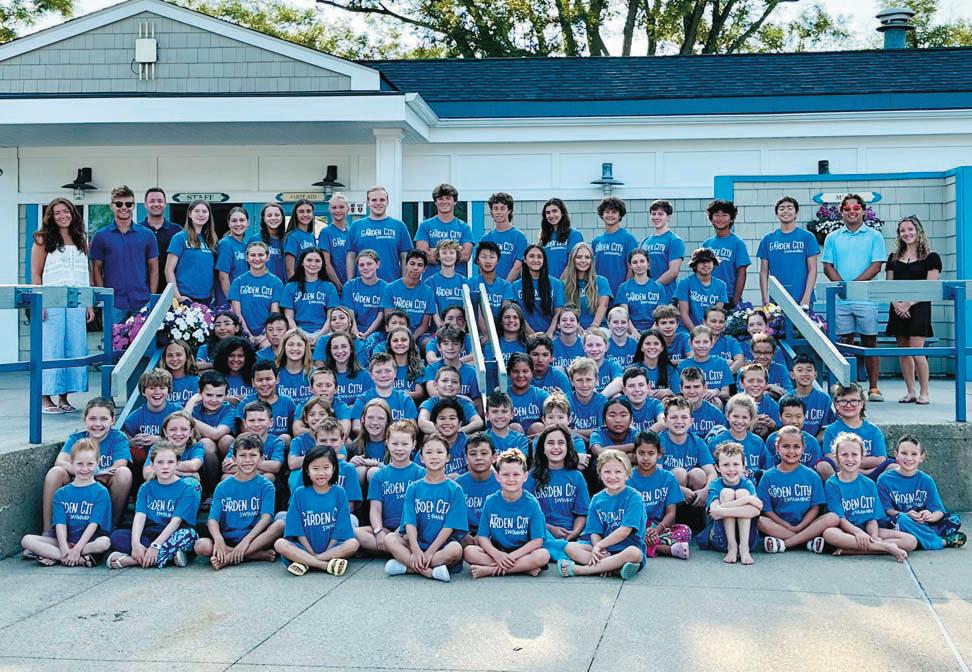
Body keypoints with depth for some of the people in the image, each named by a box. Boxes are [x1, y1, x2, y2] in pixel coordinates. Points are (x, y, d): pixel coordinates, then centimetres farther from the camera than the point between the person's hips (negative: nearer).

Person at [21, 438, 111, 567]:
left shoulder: (101, 492, 0)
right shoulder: (61, 493, 10)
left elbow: (94, 524, -10)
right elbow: (60, 524, -2)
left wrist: (77, 548, -21)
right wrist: (64, 548, -19)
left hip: (89, 541, -3)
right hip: (65, 541, 4)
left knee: (104, 542, -35)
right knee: (27, 540, -15)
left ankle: (53, 556, -23)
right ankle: (81, 559, -27)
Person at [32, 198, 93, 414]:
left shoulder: (81, 240, 15)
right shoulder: (43, 240, 4)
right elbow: (35, 273, 0)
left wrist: (90, 304, 10)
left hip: (77, 303, 4)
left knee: (75, 349, 2)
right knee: (51, 349, -3)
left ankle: (63, 397, 10)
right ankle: (45, 398, 4)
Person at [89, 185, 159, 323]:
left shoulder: (147, 235, 5)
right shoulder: (100, 237, 4)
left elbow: (153, 268, 8)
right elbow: (96, 269, 5)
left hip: (142, 303, 1)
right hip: (113, 305, -1)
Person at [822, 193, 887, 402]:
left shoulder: (874, 236, 5)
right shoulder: (833, 238, 12)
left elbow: (876, 265, -3)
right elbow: (828, 267, 6)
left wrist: (854, 284, -15)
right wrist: (842, 285, -10)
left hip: (866, 298, -2)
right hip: (840, 299, 2)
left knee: (870, 342, 2)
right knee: (844, 342, 3)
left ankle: (873, 388, 7)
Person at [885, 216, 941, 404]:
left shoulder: (931, 258, 1)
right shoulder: (893, 258, 14)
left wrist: (909, 303, -14)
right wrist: (897, 304, -7)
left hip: (919, 308, -5)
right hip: (898, 309, 5)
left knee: (916, 350, -12)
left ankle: (924, 392, -2)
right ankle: (910, 392, 12)